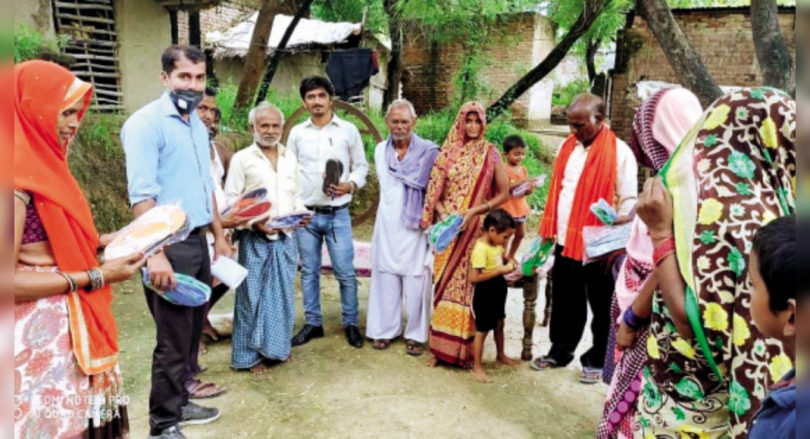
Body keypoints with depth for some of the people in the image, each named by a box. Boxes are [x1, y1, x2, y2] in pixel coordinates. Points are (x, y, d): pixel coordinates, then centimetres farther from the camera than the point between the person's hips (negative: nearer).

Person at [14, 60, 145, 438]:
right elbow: (10, 281, -21)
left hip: (71, 323, 9)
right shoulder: (19, 177, -19)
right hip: (43, 332, -9)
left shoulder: (42, 163, 10)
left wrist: (102, 242, 5)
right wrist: (95, 277, -17)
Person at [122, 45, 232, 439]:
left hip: (198, 243, 8)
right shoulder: (146, 122, -12)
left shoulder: (198, 125, 14)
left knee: (193, 330, 17)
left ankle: (180, 403, 33)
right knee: (173, 340, 0)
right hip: (169, 246, -8)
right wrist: (156, 254, -25)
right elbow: (142, 195, -20)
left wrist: (219, 237, 20)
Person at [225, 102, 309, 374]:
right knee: (252, 296, 1)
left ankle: (278, 347, 24)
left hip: (285, 238, 5)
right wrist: (254, 223, -18)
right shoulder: (242, 159, -2)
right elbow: (231, 200, -5)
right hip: (255, 239, -4)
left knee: (283, 294, 10)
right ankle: (250, 355, 12)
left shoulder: (290, 159, 13)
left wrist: (301, 213, -1)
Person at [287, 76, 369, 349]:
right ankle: (313, 323, 22)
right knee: (309, 272, 9)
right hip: (305, 214, 2)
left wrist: (350, 185, -12)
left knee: (345, 272, -2)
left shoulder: (348, 130, 2)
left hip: (338, 214, -2)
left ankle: (351, 324, 14)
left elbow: (361, 165, 7)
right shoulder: (297, 133, 7)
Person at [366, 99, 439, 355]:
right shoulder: (380, 150, 11)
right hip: (388, 225, 4)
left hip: (415, 226, -4)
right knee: (386, 278, 8)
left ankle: (415, 334, 12)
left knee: (416, 281, -1)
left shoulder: (428, 151, -5)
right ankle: (385, 329, 21)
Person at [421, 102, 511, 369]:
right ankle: (441, 346, 10)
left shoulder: (490, 154, 3)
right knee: (444, 283, 2)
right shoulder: (447, 152, 7)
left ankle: (466, 348, 9)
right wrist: (443, 213, -9)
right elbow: (434, 191, 8)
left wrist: (474, 211, -11)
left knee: (468, 284, -1)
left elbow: (503, 194, 0)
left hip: (475, 230, -1)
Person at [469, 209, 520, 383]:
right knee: (482, 330, 1)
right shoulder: (481, 248, -26)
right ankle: (477, 367, 13)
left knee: (499, 324, 24)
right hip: (484, 293, -9)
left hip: (498, 291, 9)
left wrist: (508, 260, -1)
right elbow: (474, 277, -30)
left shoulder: (497, 244, 1)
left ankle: (501, 355, 44)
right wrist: (501, 271, -28)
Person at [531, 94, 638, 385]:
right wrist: (549, 230, 10)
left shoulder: (619, 152, -10)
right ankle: (560, 352, 32)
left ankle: (597, 362, 24)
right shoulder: (568, 147, 8)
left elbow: (629, 202, -9)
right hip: (565, 242, 6)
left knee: (602, 308, 10)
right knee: (564, 303, 16)